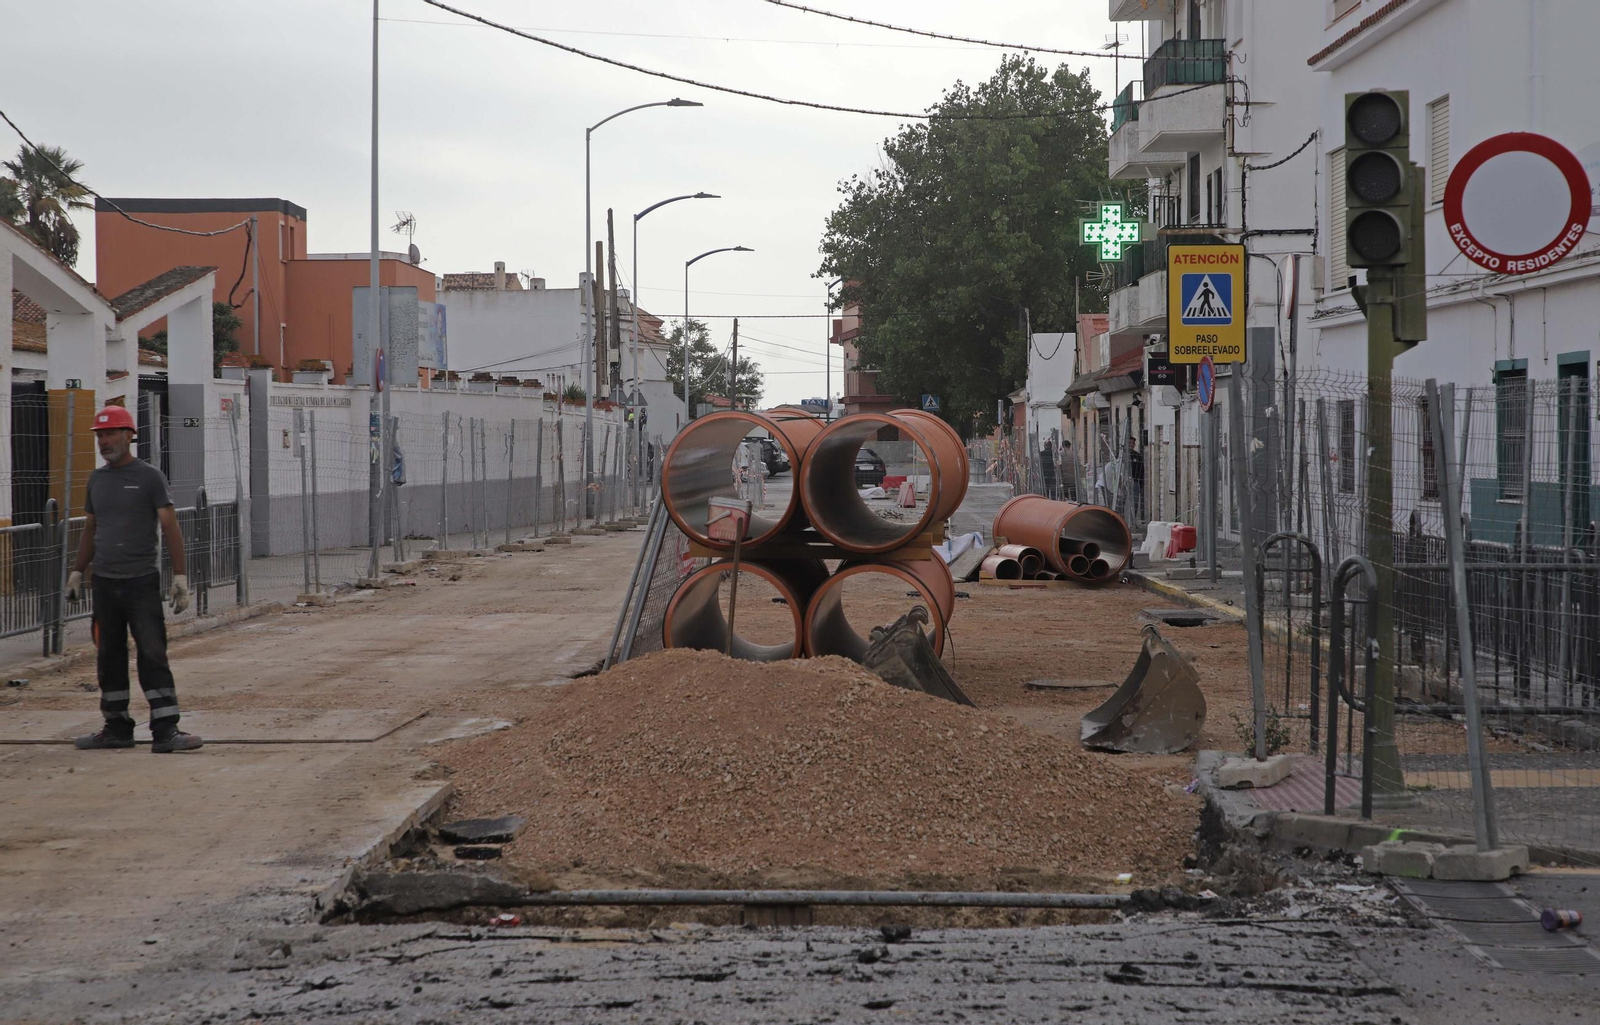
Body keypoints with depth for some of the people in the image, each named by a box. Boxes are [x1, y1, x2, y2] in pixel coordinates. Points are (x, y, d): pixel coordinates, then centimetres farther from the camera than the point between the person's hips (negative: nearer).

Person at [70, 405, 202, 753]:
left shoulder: (149, 476, -3)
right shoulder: (97, 479, 13)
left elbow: (171, 528, -7)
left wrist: (180, 576, -13)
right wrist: (77, 572, 17)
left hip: (142, 581, -5)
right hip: (104, 582, 6)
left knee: (153, 654, -9)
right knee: (110, 656, 8)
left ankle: (165, 730, -11)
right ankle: (117, 728, 16)